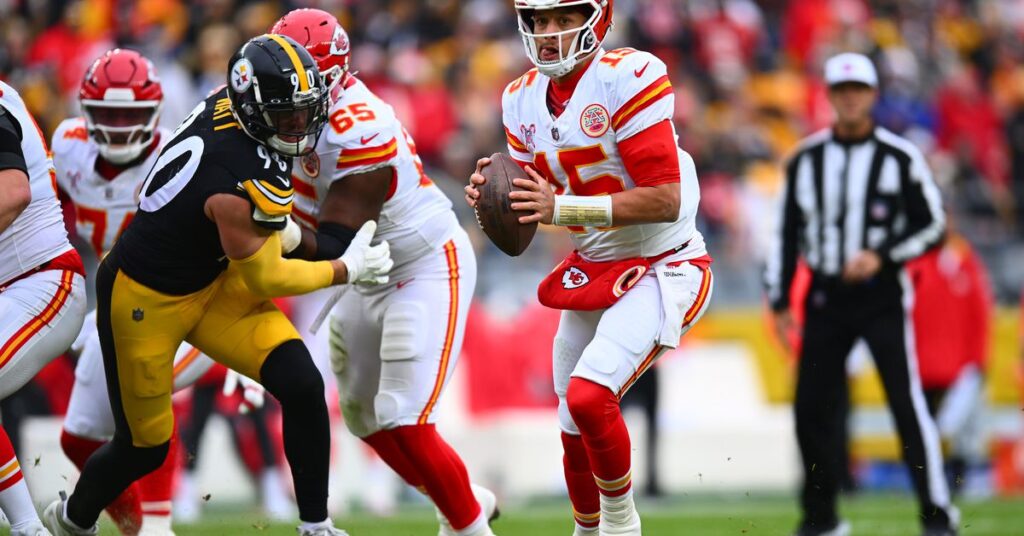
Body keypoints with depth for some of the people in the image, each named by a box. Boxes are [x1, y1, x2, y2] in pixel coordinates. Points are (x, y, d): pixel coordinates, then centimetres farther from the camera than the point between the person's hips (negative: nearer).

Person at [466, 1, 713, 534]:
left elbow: (665, 201, -24)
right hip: (590, 271, 7)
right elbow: (531, 210, 11)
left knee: (589, 397, -24)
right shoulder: (523, 100, 3)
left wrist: (561, 206, -29)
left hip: (662, 267, -7)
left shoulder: (627, 78, -20)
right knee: (576, 432, 13)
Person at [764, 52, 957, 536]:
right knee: (812, 408, 2)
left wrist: (882, 256, -14)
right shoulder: (805, 160, 7)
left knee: (906, 402, -11)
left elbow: (931, 225, -1)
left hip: (882, 297, -3)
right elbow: (787, 232, 12)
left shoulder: (899, 158, -3)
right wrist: (779, 300, 9)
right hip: (826, 300, 3)